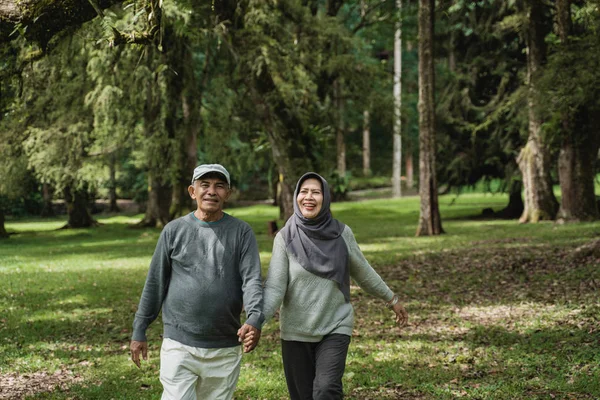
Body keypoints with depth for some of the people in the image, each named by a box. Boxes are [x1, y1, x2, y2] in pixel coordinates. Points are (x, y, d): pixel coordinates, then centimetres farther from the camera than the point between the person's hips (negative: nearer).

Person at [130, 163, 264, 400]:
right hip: (179, 345, -1)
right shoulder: (174, 230, 4)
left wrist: (255, 319, -26)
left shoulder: (241, 232, 2)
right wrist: (139, 331, 7)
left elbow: (252, 280, -8)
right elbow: (155, 283, 8)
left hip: (225, 350, 1)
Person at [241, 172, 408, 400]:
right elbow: (274, 287, -13)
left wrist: (391, 300, 21)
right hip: (296, 332, 0)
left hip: (335, 328, 0)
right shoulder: (285, 238, -8)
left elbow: (363, 272, 11)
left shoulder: (342, 233, -4)